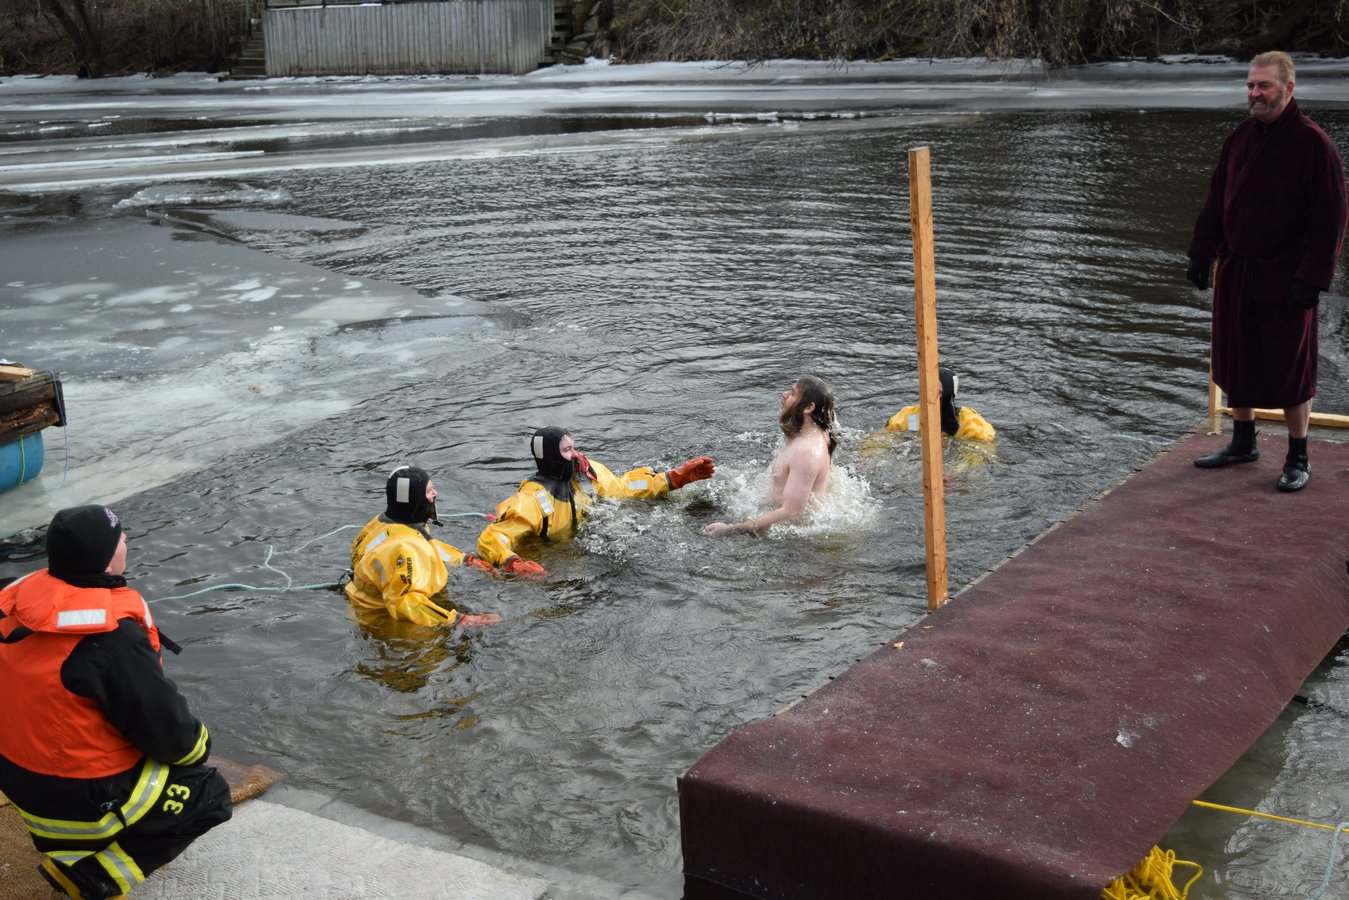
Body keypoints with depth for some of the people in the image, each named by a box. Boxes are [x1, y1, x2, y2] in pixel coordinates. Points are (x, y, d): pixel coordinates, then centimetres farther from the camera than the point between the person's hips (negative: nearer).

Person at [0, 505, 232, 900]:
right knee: (209, 793, 11)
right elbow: (168, 732, -19)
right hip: (81, 798, -8)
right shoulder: (111, 638, -30)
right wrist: (199, 743, 2)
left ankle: (64, 839, 22)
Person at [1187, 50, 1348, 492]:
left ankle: (1298, 459, 14)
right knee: (1236, 360, 13)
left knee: (1290, 369, 2)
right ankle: (1243, 443, 29)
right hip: (1235, 273, 6)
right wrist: (1201, 254, 10)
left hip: (1284, 281, -6)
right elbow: (1215, 201, 15)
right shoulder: (1241, 137, 8)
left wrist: (1312, 278, -17)